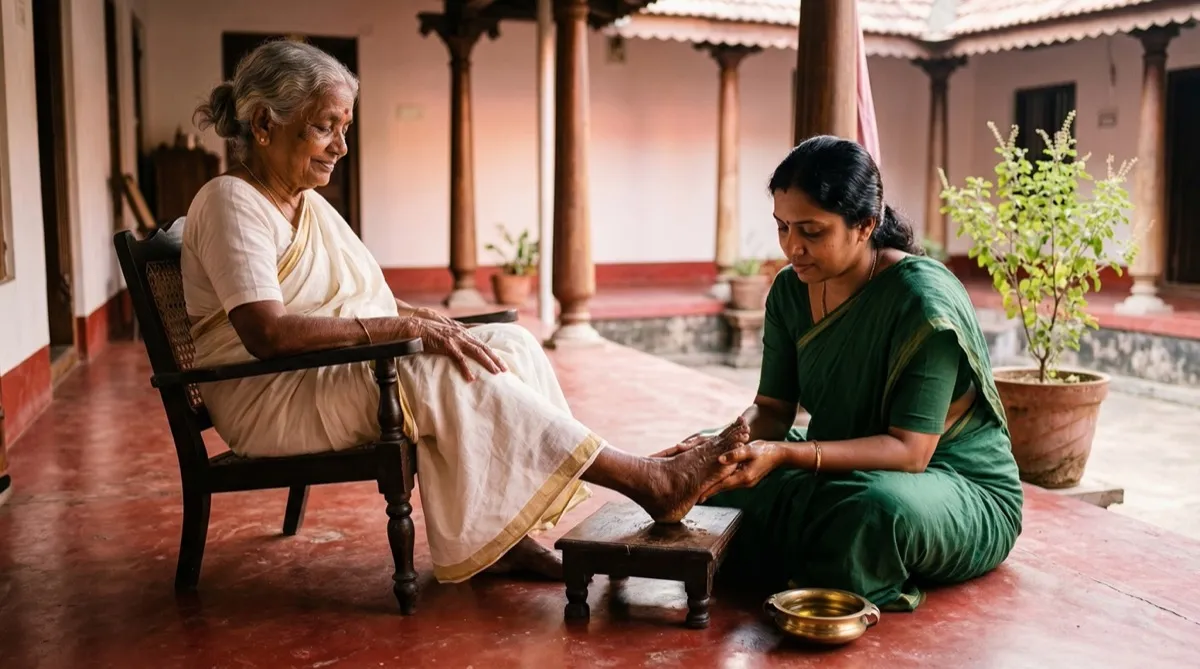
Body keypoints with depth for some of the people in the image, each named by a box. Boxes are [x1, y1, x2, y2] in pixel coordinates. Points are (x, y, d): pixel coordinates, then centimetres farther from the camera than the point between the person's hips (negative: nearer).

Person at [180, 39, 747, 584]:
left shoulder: (310, 203, 17)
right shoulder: (230, 202, -12)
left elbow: (358, 301, 17)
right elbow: (267, 334, -26)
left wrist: (428, 320, -3)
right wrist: (404, 327, -27)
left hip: (335, 377, 9)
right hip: (268, 401, -9)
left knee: (508, 345, -10)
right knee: (449, 376, -30)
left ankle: (500, 538, -17)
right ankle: (650, 482, -26)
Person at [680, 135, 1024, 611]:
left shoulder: (923, 299, -25)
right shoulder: (791, 291, -4)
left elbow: (909, 451, -27)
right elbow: (771, 410, 0)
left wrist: (785, 455, -38)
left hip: (963, 491, -6)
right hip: (847, 467, 7)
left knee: (881, 507, -40)